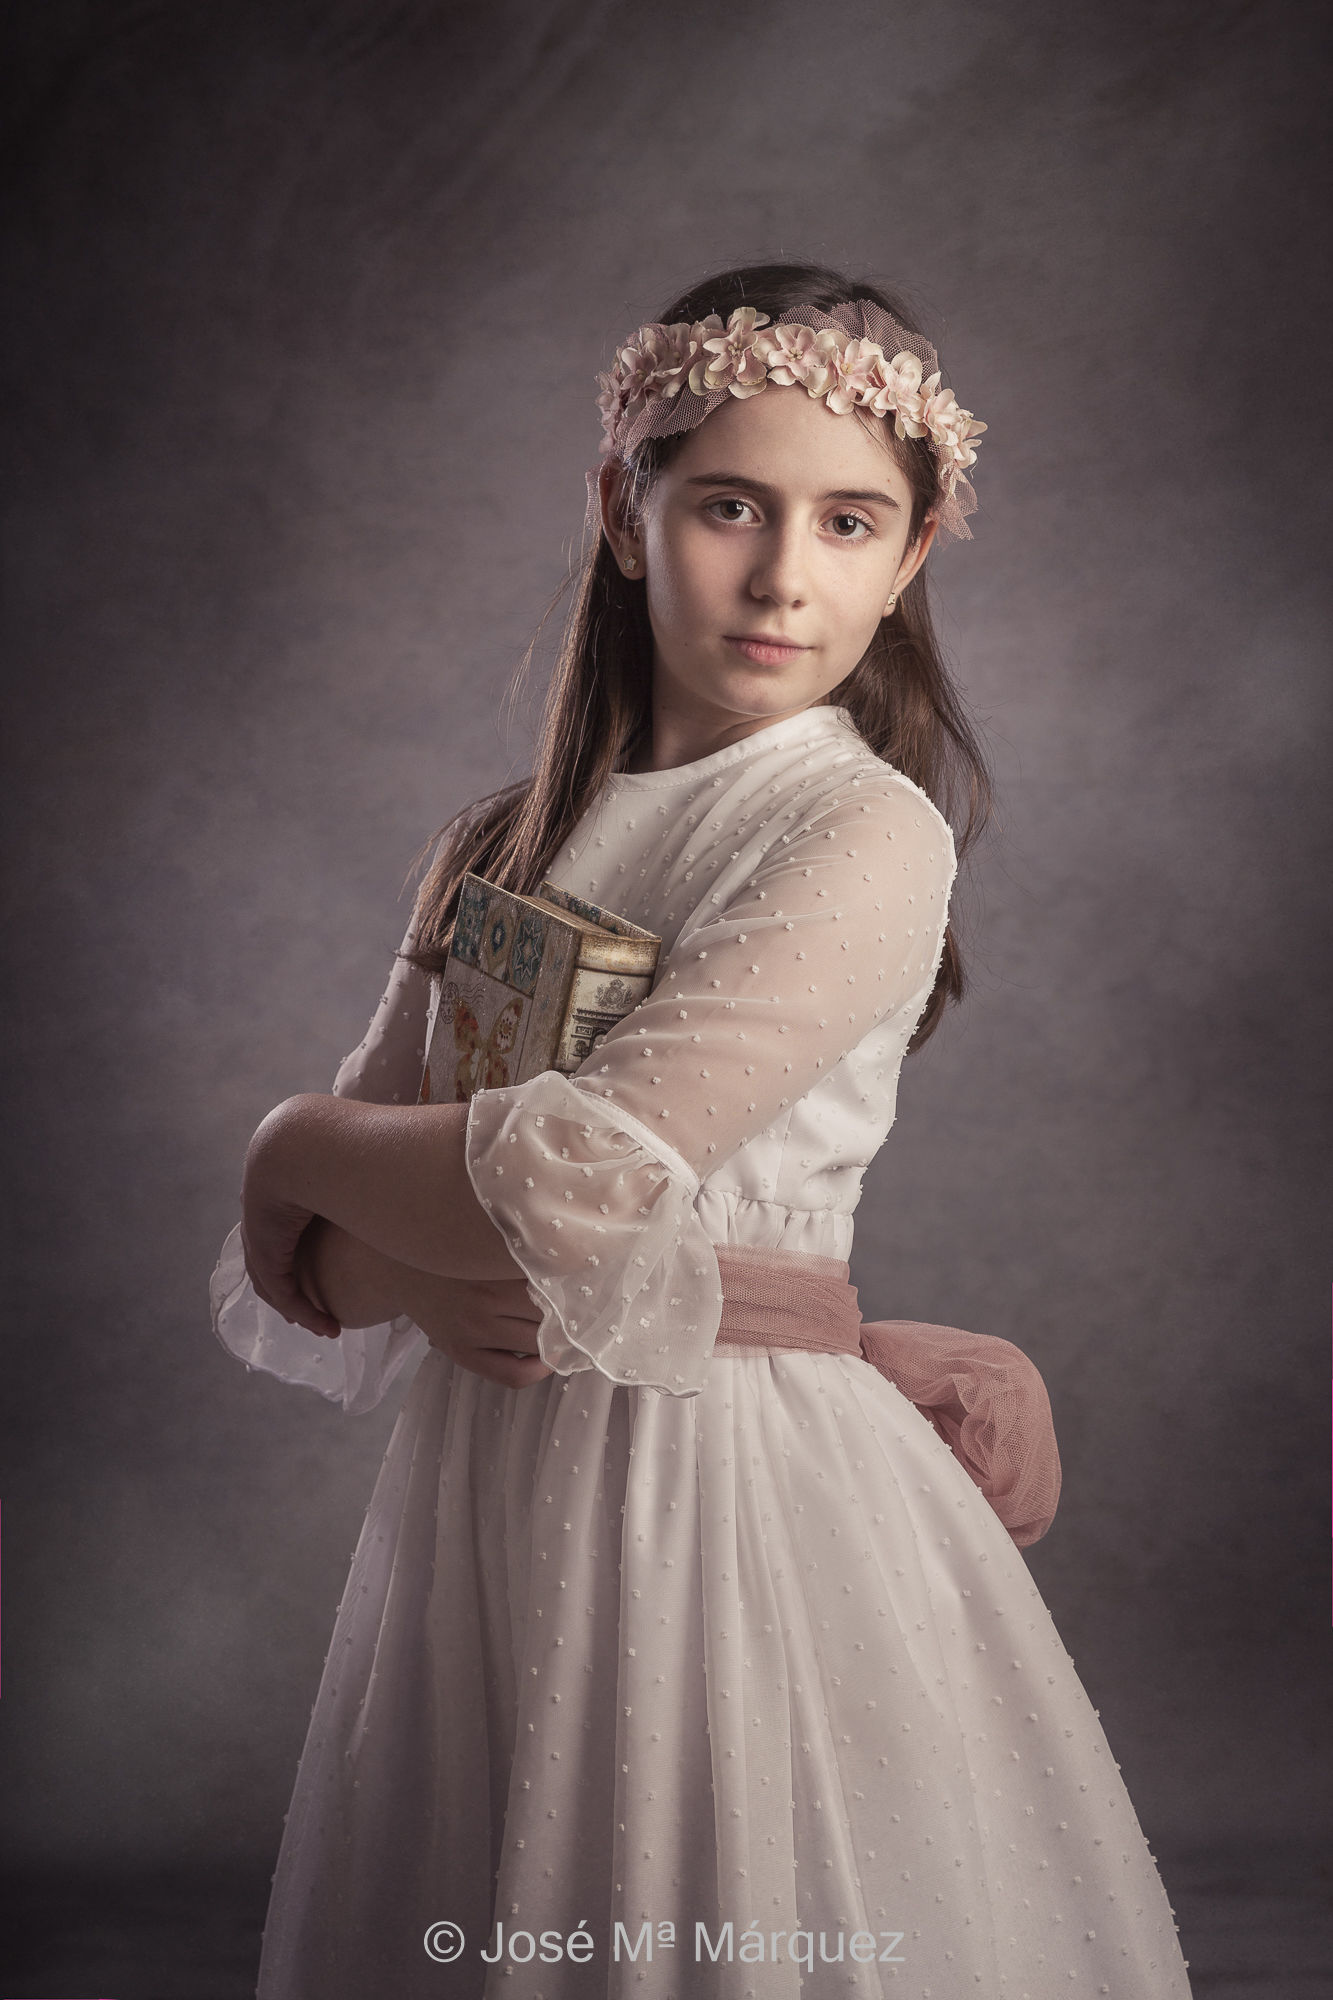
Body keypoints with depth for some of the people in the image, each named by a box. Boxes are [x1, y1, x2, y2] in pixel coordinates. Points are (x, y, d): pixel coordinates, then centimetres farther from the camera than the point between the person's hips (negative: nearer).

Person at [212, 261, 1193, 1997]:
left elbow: (578, 1183, -23)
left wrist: (299, 1146, -5)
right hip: (484, 1512, 6)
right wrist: (423, 1271, -17)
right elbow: (276, 1284, 4)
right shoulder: (499, 852, 7)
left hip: (743, 1515, -6)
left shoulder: (870, 836, -11)